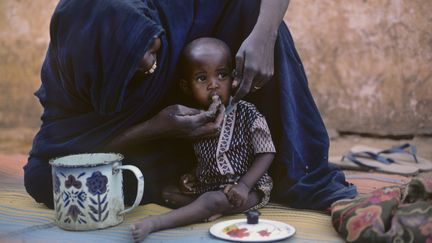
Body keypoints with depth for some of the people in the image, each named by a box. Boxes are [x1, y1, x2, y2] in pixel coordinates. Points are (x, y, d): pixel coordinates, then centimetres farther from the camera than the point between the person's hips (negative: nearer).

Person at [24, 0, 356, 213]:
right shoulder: (67, 63, -29)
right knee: (43, 176, -28)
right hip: (135, 140, 0)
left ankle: (303, 176, -24)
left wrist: (263, 37, -43)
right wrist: (157, 127, -38)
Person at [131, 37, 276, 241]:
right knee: (167, 191, 1)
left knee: (214, 201, -33)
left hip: (248, 187, -7)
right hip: (207, 186, 7)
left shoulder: (246, 113, -11)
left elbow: (266, 154, -13)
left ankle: (155, 223, -39)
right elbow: (203, 161, 10)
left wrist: (244, 186, -23)